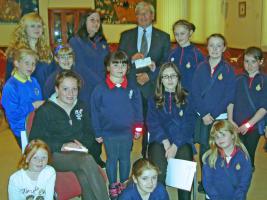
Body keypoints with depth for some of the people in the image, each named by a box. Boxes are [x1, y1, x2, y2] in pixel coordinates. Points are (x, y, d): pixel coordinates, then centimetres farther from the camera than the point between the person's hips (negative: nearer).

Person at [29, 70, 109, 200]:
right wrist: (61, 146, -18)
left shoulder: (80, 107, 11)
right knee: (87, 160, -33)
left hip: (79, 153, 4)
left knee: (83, 173, -33)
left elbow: (89, 133, 16)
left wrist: (83, 143, -6)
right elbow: (35, 140, -7)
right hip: (55, 155, -4)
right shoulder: (45, 110, -5)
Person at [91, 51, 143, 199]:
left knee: (125, 159, 15)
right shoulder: (100, 89, -10)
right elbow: (95, 112, -6)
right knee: (112, 159, 12)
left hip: (127, 133, 2)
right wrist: (98, 133, -4)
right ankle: (113, 186, 29)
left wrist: (138, 127, 0)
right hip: (109, 133, -2)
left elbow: (138, 110, 3)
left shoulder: (132, 89, -3)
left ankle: (124, 184, 33)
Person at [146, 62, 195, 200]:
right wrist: (166, 143, -13)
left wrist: (175, 146, -11)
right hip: (159, 141, 0)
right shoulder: (154, 100, 15)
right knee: (159, 173, -28)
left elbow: (188, 125, 3)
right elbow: (153, 123, 3)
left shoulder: (186, 99, 13)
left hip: (182, 142, 0)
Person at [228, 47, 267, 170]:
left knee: (249, 157, 11)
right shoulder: (238, 79, 3)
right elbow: (231, 101, 2)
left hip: (255, 126, -1)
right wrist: (230, 121, -9)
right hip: (237, 126, 1)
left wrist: (248, 124, -14)